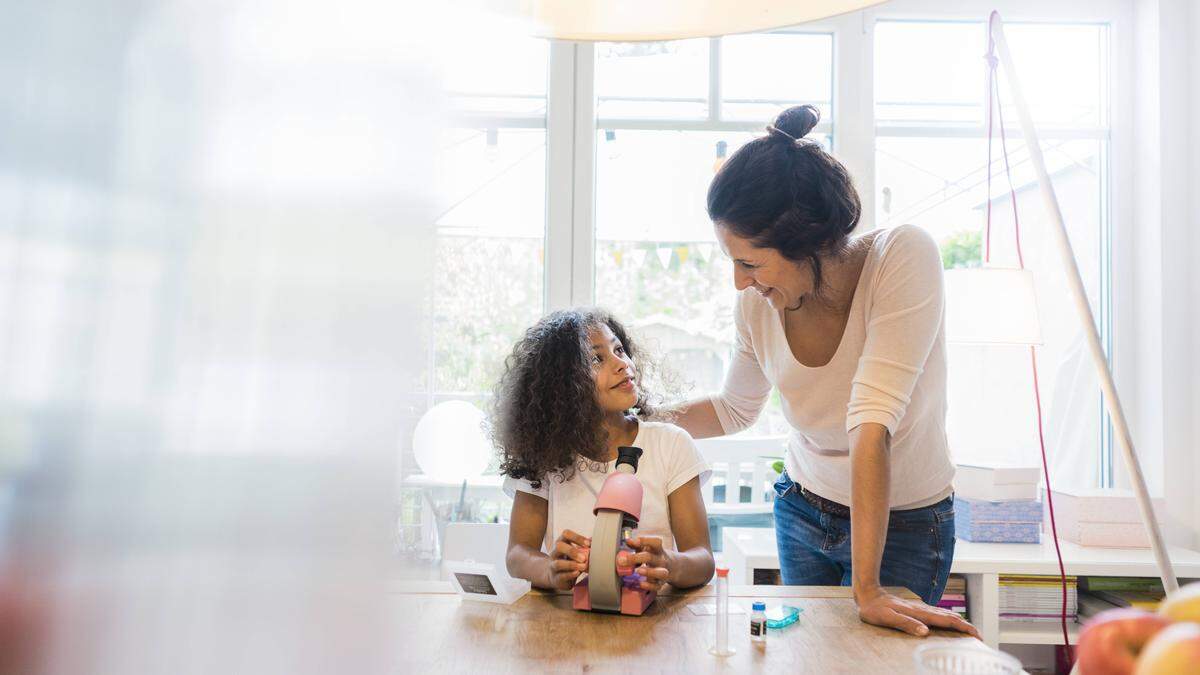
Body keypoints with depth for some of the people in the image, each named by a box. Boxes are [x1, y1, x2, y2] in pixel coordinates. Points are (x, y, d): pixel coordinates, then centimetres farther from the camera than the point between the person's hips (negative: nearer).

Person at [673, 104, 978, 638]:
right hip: (802, 509, 4)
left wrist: (867, 589, -36)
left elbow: (872, 424, -36)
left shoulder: (903, 256, -29)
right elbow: (734, 409, 3)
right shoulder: (757, 302, -16)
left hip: (903, 525, -4)